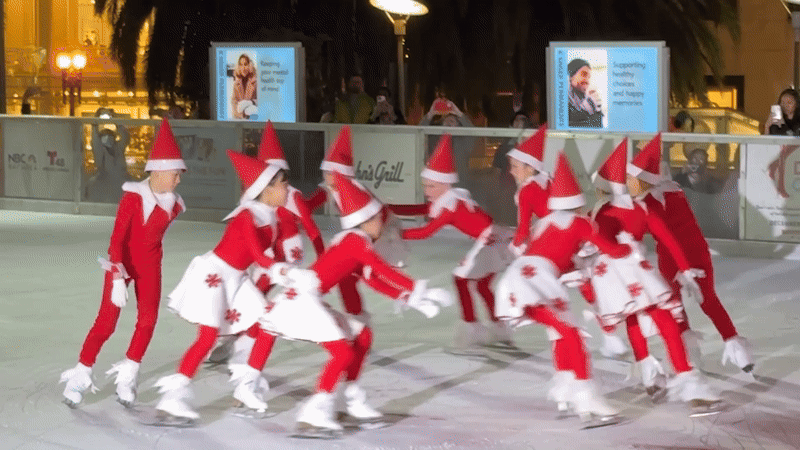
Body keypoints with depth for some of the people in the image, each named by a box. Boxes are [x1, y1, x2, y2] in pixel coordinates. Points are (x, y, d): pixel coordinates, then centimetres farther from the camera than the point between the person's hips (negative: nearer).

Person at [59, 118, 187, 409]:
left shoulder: (173, 204, -4)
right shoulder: (133, 197, -20)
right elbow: (117, 239, -22)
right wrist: (118, 279, -27)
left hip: (149, 267, 5)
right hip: (122, 263, -5)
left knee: (147, 319, -4)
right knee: (106, 321, -5)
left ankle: (127, 376, 11)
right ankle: (80, 375, 7)